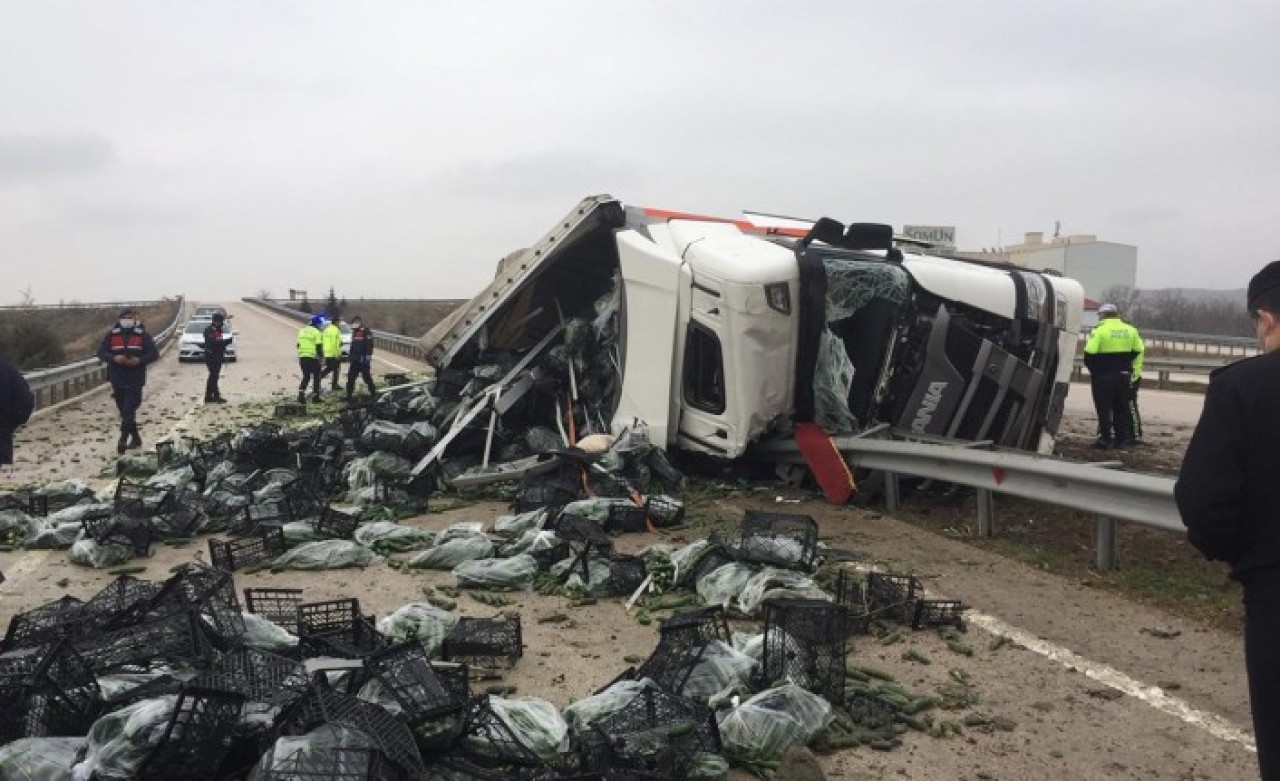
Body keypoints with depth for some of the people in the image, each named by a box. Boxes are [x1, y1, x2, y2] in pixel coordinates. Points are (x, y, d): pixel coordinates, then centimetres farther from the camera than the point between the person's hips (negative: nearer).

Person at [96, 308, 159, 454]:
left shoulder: (143, 335, 0)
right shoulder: (111, 335, 6)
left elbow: (154, 354, -1)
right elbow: (101, 352, 3)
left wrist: (139, 360, -17)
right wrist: (114, 358, -16)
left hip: (135, 381, -3)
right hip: (117, 380, 4)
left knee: (129, 411, -13)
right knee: (124, 411, 12)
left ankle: (123, 439, -12)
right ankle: (135, 438, 25)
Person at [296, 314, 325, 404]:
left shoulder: (302, 330, 11)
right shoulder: (316, 332, -10)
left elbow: (298, 345, 15)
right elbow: (318, 346, -15)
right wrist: (321, 356, -5)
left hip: (302, 356, 6)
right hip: (313, 357, -6)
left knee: (306, 377, 14)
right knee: (316, 377, 8)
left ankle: (301, 393, -5)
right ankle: (315, 396, 11)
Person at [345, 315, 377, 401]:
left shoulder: (366, 332, -11)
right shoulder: (354, 332, 18)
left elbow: (369, 345, -18)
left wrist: (368, 356, -23)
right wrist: (350, 356, 26)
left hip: (363, 359, -9)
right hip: (355, 360, 9)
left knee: (367, 377, -3)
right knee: (351, 377, 7)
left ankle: (373, 393, 10)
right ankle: (349, 395, 13)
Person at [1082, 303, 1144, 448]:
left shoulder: (1100, 330, -11)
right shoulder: (1130, 330, 8)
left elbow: (1090, 353, -17)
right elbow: (1138, 351, 13)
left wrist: (1092, 368, 0)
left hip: (1103, 375, -6)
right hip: (1124, 375, 6)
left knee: (1104, 408, 0)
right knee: (1121, 408, 12)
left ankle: (1105, 438, -1)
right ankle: (1122, 439, 14)